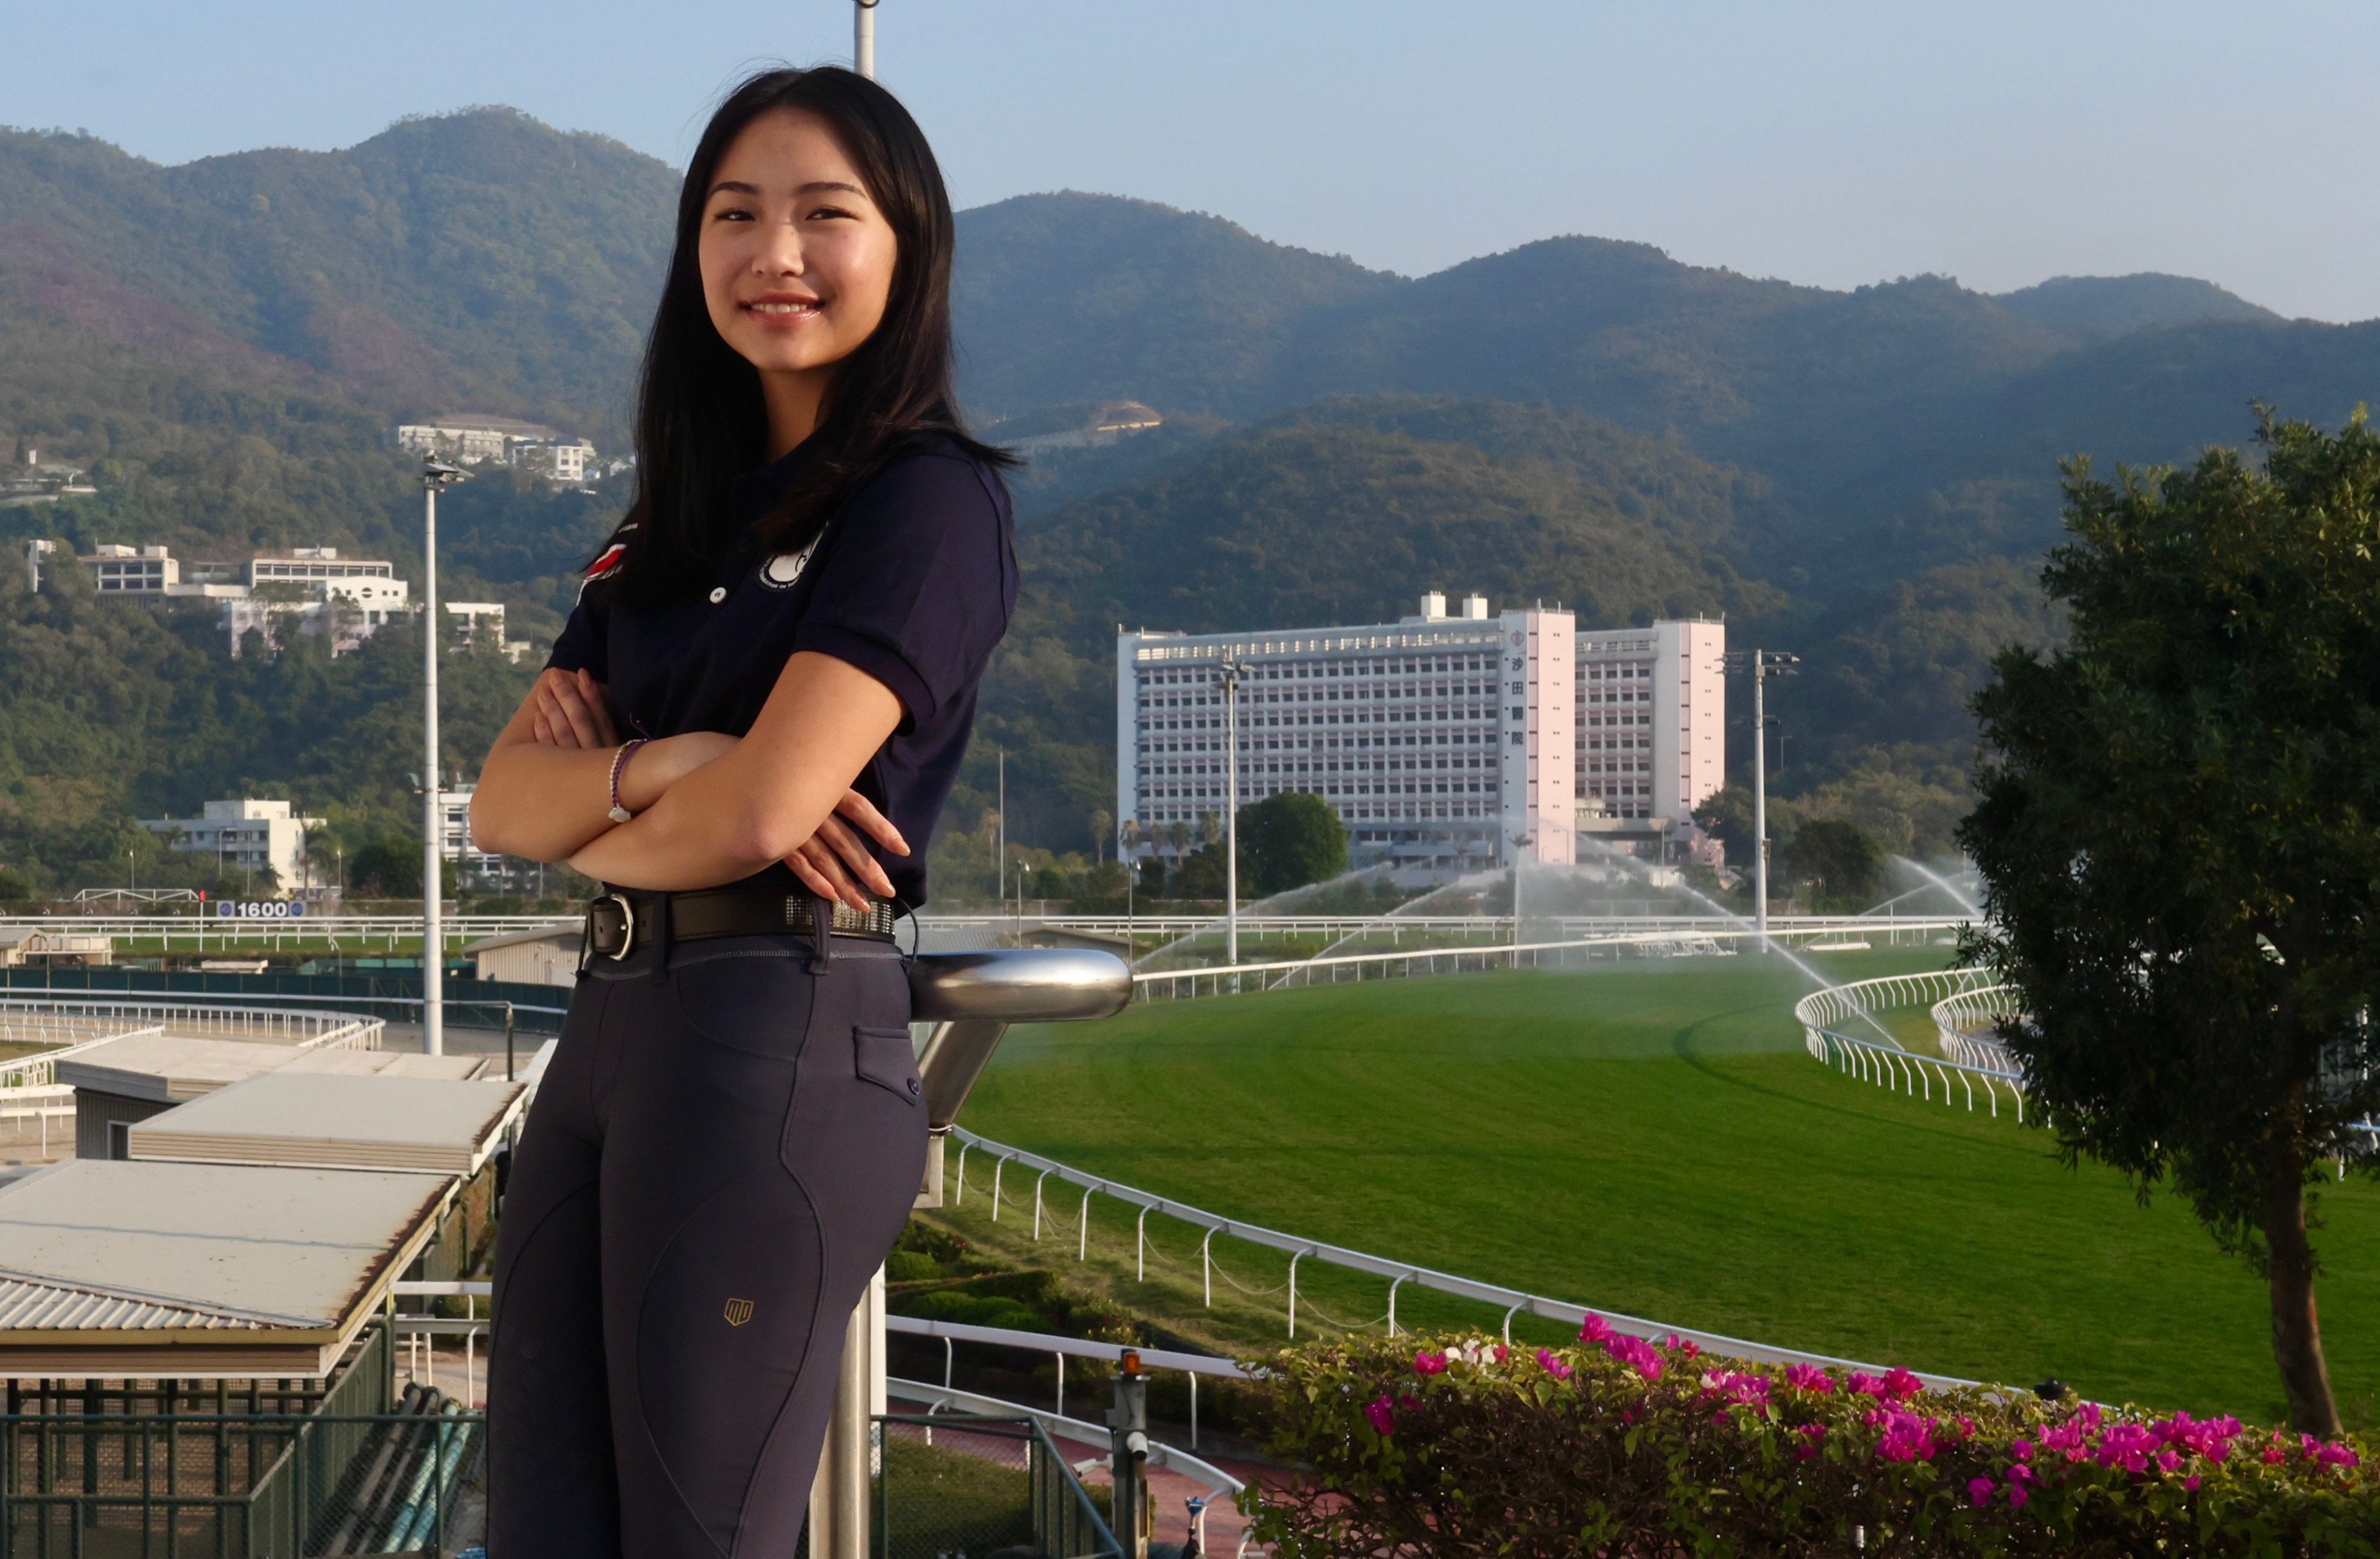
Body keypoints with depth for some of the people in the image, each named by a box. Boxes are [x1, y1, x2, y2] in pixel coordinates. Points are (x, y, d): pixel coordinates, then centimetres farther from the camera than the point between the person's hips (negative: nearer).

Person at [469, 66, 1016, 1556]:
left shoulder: (930, 498, -6)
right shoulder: (678, 522, 19)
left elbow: (760, 813, -17)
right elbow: (501, 800, 10)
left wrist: (594, 833, 3)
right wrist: (660, 765, -10)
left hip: (778, 1039, -8)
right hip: (610, 1022, 8)